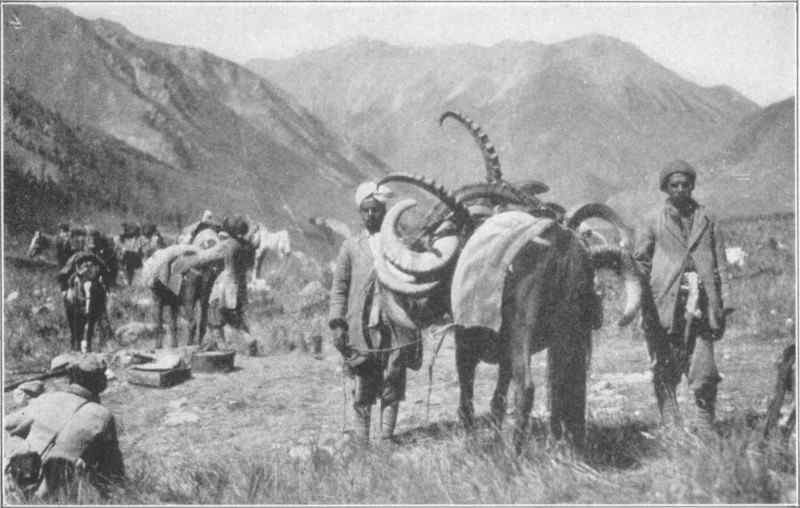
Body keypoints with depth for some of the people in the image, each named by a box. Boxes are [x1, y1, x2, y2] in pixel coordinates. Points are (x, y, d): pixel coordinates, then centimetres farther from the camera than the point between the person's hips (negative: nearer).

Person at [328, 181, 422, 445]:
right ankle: (362, 442, 9)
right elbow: (339, 287, 9)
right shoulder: (351, 247, 9)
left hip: (395, 328, 0)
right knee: (362, 389, 2)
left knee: (392, 388, 2)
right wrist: (337, 324, -1)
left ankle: (387, 439, 10)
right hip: (361, 330, 0)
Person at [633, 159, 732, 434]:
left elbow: (720, 265, 14)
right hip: (665, 305, -1)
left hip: (701, 306, 1)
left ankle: (704, 428, 9)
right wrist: (644, 307, 1)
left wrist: (723, 306, 7)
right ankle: (671, 427, 12)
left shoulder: (707, 219, 13)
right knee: (666, 372, 2)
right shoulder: (653, 220, 8)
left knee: (704, 374, -4)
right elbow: (639, 261, 8)